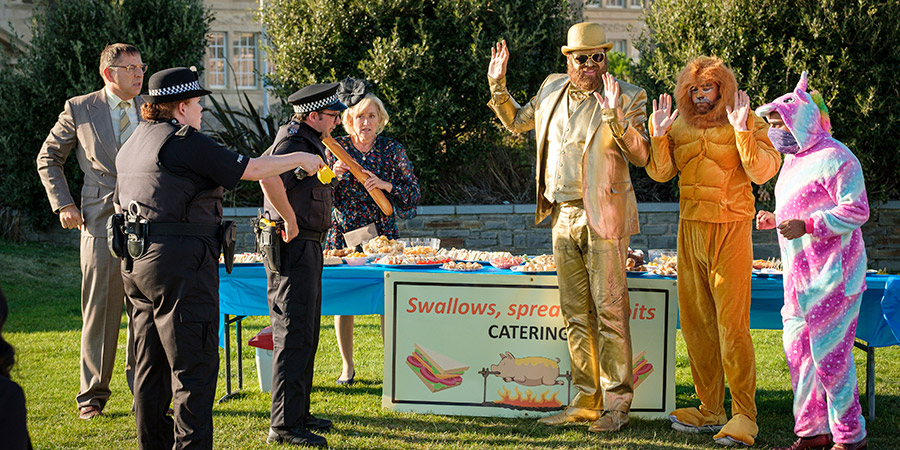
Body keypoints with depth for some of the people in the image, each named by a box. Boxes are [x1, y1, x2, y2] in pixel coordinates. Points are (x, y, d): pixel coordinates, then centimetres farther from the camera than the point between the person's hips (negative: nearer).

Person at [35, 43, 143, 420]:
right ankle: (93, 394, 12)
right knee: (100, 310, 1)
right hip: (102, 222, -2)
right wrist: (63, 205, 2)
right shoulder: (79, 110, 3)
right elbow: (48, 158, 12)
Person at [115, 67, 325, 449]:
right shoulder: (185, 142, -12)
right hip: (181, 265, -10)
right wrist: (298, 159, 4)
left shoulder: (132, 144, 17)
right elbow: (250, 169, -9)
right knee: (194, 364, -7)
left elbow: (119, 204, 24)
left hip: (138, 260, 10)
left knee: (152, 362, 14)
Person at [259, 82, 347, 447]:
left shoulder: (309, 143, 16)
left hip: (307, 249, 11)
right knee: (294, 338, -10)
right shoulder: (295, 143, -17)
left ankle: (298, 413, 25)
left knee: (305, 336, 16)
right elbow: (269, 178, -37)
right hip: (294, 249, -11)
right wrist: (291, 221, -28)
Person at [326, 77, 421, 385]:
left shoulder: (392, 150, 0)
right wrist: (333, 176, -15)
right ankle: (347, 366, 15)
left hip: (381, 233, -1)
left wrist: (386, 185, -17)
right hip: (343, 233, 1)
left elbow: (414, 194, -2)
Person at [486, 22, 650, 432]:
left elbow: (641, 156, -16)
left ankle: (617, 404, 2)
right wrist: (497, 85, 12)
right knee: (575, 314, 10)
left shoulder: (627, 98, -6)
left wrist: (615, 116, -29)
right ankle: (587, 401, 18)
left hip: (603, 217, -6)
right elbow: (516, 121, 25)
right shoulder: (553, 90, 11)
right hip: (564, 215, 6)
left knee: (609, 310, -6)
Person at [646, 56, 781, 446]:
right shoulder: (680, 126, 11)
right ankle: (710, 410, 15)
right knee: (695, 320, 6)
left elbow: (762, 173, -13)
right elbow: (660, 172, 4)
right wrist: (659, 134, -10)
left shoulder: (746, 124, -2)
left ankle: (744, 415, -3)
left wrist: (742, 130, -22)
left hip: (730, 228, -5)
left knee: (732, 323, -8)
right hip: (690, 227, 5)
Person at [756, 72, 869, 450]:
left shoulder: (834, 158, -13)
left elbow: (856, 210, -18)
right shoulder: (794, 159, 18)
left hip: (832, 273, -10)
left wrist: (805, 226, -25)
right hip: (801, 274, 10)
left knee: (828, 352, -7)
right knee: (797, 348, 10)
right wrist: (775, 221, 12)